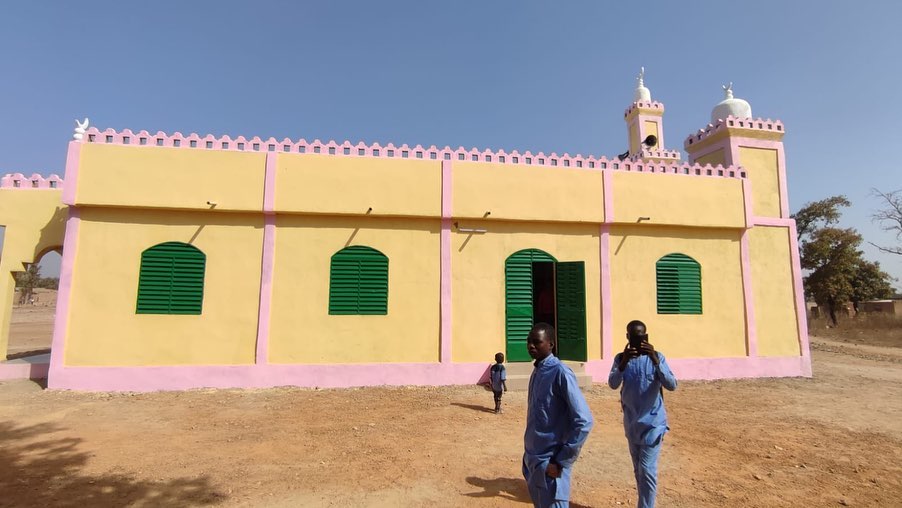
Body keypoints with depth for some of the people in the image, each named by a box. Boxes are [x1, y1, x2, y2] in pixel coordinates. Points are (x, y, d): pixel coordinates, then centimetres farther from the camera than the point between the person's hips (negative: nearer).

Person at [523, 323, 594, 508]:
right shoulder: (537, 371, 7)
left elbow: (584, 421, -21)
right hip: (532, 458, 8)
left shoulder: (560, 373, -18)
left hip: (549, 462, -8)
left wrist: (561, 461, -18)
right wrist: (529, 454, 16)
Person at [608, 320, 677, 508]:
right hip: (631, 423, 3)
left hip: (653, 423, -3)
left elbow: (672, 385, -19)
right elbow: (612, 384, -16)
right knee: (638, 469, 16)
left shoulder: (657, 357, -8)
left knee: (647, 470, -7)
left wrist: (655, 361, -32)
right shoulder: (621, 358, -3)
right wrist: (623, 363, -33)